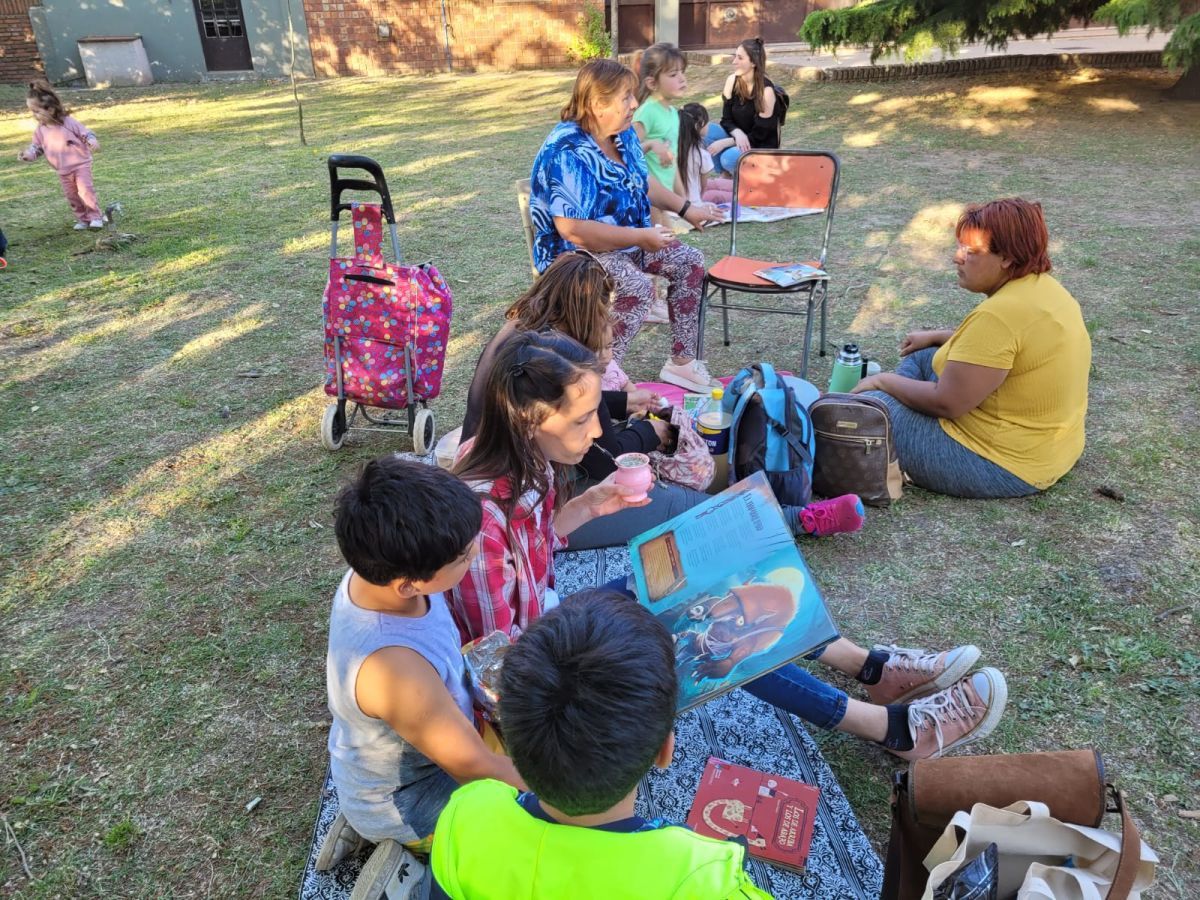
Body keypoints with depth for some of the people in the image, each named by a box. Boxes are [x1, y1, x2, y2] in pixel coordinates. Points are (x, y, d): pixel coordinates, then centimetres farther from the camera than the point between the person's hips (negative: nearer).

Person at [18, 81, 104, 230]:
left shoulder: (68, 122, -14)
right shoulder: (40, 129, 0)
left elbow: (86, 132, -8)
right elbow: (37, 146, 9)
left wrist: (92, 141, -29)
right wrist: (29, 153, -10)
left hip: (80, 164, -5)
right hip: (63, 171, 5)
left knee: (85, 190, -15)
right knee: (72, 196, 7)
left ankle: (95, 216, -4)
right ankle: (82, 219, 17)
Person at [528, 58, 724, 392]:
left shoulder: (623, 134, 2)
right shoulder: (568, 152, -26)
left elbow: (644, 181, 21)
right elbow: (573, 231, -33)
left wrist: (685, 208, 12)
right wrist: (641, 236, -28)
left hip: (629, 240, 9)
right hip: (575, 253, -9)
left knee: (689, 262, 1)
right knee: (638, 287, -33)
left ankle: (681, 362, 9)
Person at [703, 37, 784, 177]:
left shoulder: (766, 90, -21)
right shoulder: (732, 81, -5)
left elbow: (759, 135, -19)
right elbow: (726, 120, 0)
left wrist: (725, 142, -25)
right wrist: (738, 134, -23)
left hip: (761, 148, -6)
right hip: (737, 138, 6)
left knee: (730, 158, -36)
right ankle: (725, 175, -3)